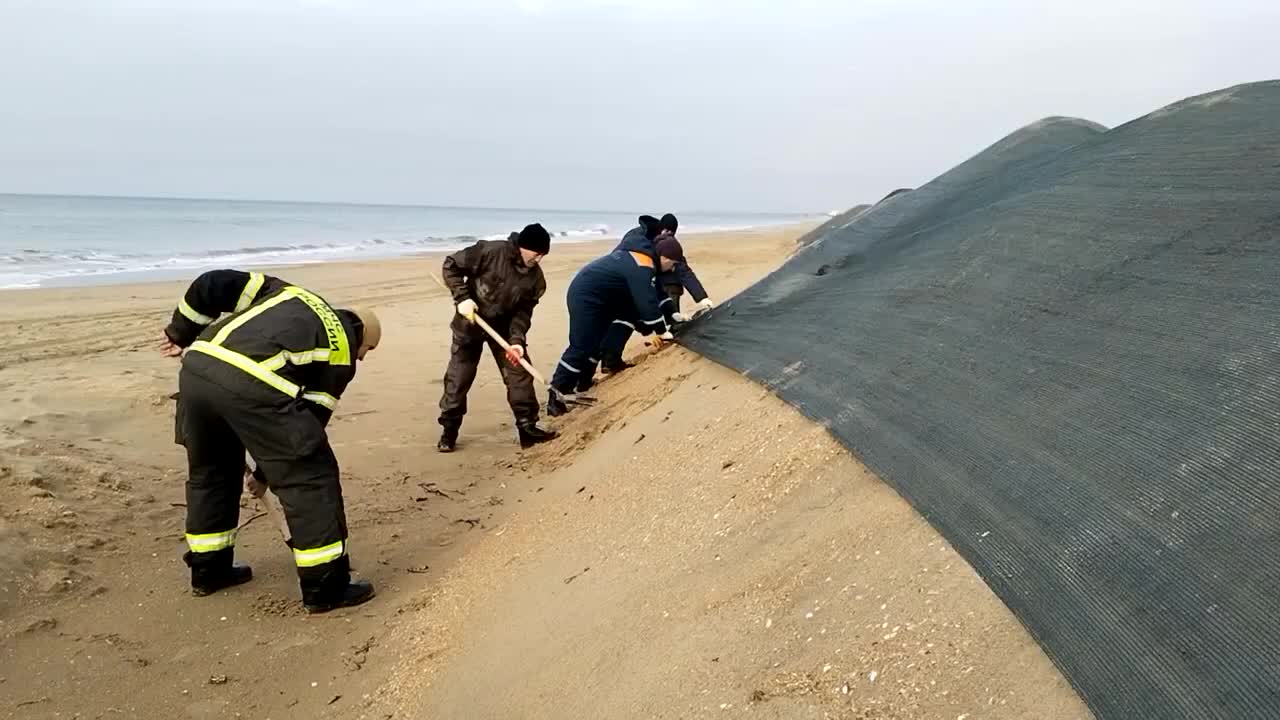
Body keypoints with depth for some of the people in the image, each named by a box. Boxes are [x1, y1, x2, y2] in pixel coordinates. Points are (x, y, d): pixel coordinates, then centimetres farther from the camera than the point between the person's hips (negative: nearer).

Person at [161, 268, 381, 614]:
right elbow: (311, 415, 15)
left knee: (209, 470, 27)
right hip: (250, 383, -7)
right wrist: (267, 467, 25)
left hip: (196, 367, 7)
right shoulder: (341, 351, 17)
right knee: (309, 477, 6)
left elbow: (212, 285, 22)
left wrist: (182, 334, 31)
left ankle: (208, 569, 40)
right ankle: (327, 586, 11)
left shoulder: (286, 294, 32)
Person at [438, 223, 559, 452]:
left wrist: (516, 340, -22)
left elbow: (523, 312, -7)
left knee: (520, 375, -3)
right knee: (458, 378, 1)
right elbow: (451, 265, -15)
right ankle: (449, 431, 15)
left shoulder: (535, 277, -10)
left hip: (505, 327, 4)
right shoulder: (490, 252, -23)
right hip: (470, 323, -3)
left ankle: (528, 428, 5)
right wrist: (462, 297, -24)